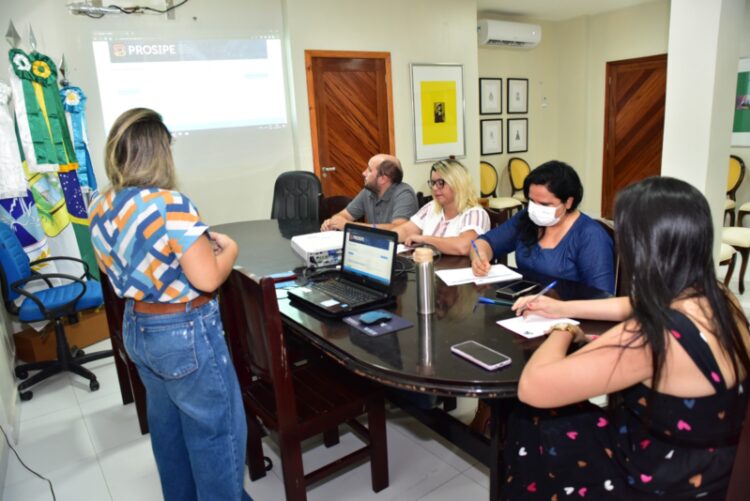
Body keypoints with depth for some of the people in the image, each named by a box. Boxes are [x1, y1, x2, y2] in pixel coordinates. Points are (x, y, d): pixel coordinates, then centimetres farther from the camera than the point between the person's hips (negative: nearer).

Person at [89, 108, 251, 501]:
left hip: (136, 328, 9)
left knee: (168, 426, 26)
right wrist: (228, 248, -8)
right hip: (185, 332, -9)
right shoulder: (170, 205, -25)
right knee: (216, 431, 10)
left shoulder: (100, 207, 0)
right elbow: (206, 279, -28)